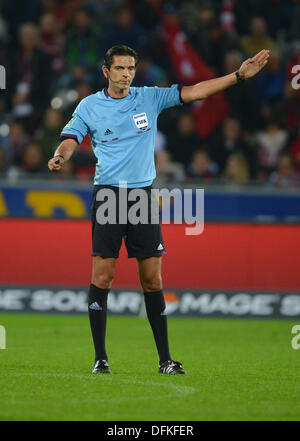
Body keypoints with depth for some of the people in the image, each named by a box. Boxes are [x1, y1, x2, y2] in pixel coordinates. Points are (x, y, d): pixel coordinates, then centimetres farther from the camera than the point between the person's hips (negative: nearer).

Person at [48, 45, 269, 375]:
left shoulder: (150, 98, 8)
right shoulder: (89, 106, 4)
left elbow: (194, 91, 5)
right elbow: (70, 140, 0)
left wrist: (239, 75, -3)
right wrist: (59, 158, -24)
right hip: (107, 193, -2)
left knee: (152, 278, 0)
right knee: (102, 275, -7)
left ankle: (165, 359, 5)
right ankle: (100, 357, 1)